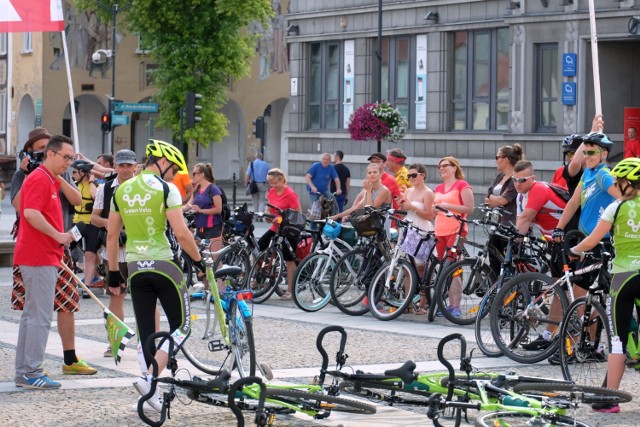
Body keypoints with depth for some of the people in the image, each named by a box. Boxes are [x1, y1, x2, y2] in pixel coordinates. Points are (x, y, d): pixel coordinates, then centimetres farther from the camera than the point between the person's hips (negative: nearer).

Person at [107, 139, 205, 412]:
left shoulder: (121, 190, 9)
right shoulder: (166, 189, -8)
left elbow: (111, 235, 11)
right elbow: (181, 233, -14)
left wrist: (113, 273, 17)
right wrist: (198, 260, 0)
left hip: (135, 267, 5)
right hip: (163, 265, -5)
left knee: (146, 333, 10)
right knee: (181, 326, 5)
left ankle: (152, 394, 8)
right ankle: (149, 378, -13)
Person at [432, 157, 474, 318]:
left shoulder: (462, 185, 0)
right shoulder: (438, 189, 21)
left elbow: (469, 209, -8)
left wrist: (448, 206, -14)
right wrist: (435, 210, 6)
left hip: (456, 231, -7)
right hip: (439, 232, 7)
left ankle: (455, 306, -10)